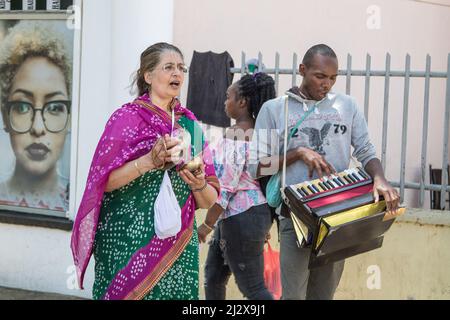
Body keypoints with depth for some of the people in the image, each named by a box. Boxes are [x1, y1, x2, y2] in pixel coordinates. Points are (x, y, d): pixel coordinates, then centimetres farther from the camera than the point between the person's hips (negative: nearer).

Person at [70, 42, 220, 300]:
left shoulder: (190, 125, 11)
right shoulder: (127, 118, -1)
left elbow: (209, 201, 12)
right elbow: (105, 181, -11)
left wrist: (199, 185, -10)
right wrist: (149, 161, -23)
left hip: (178, 246, 4)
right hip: (129, 241, -4)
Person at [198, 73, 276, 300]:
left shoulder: (237, 134, -18)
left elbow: (226, 185, -21)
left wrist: (207, 224, -12)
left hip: (241, 217, -10)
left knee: (252, 288, -4)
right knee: (213, 275, 19)